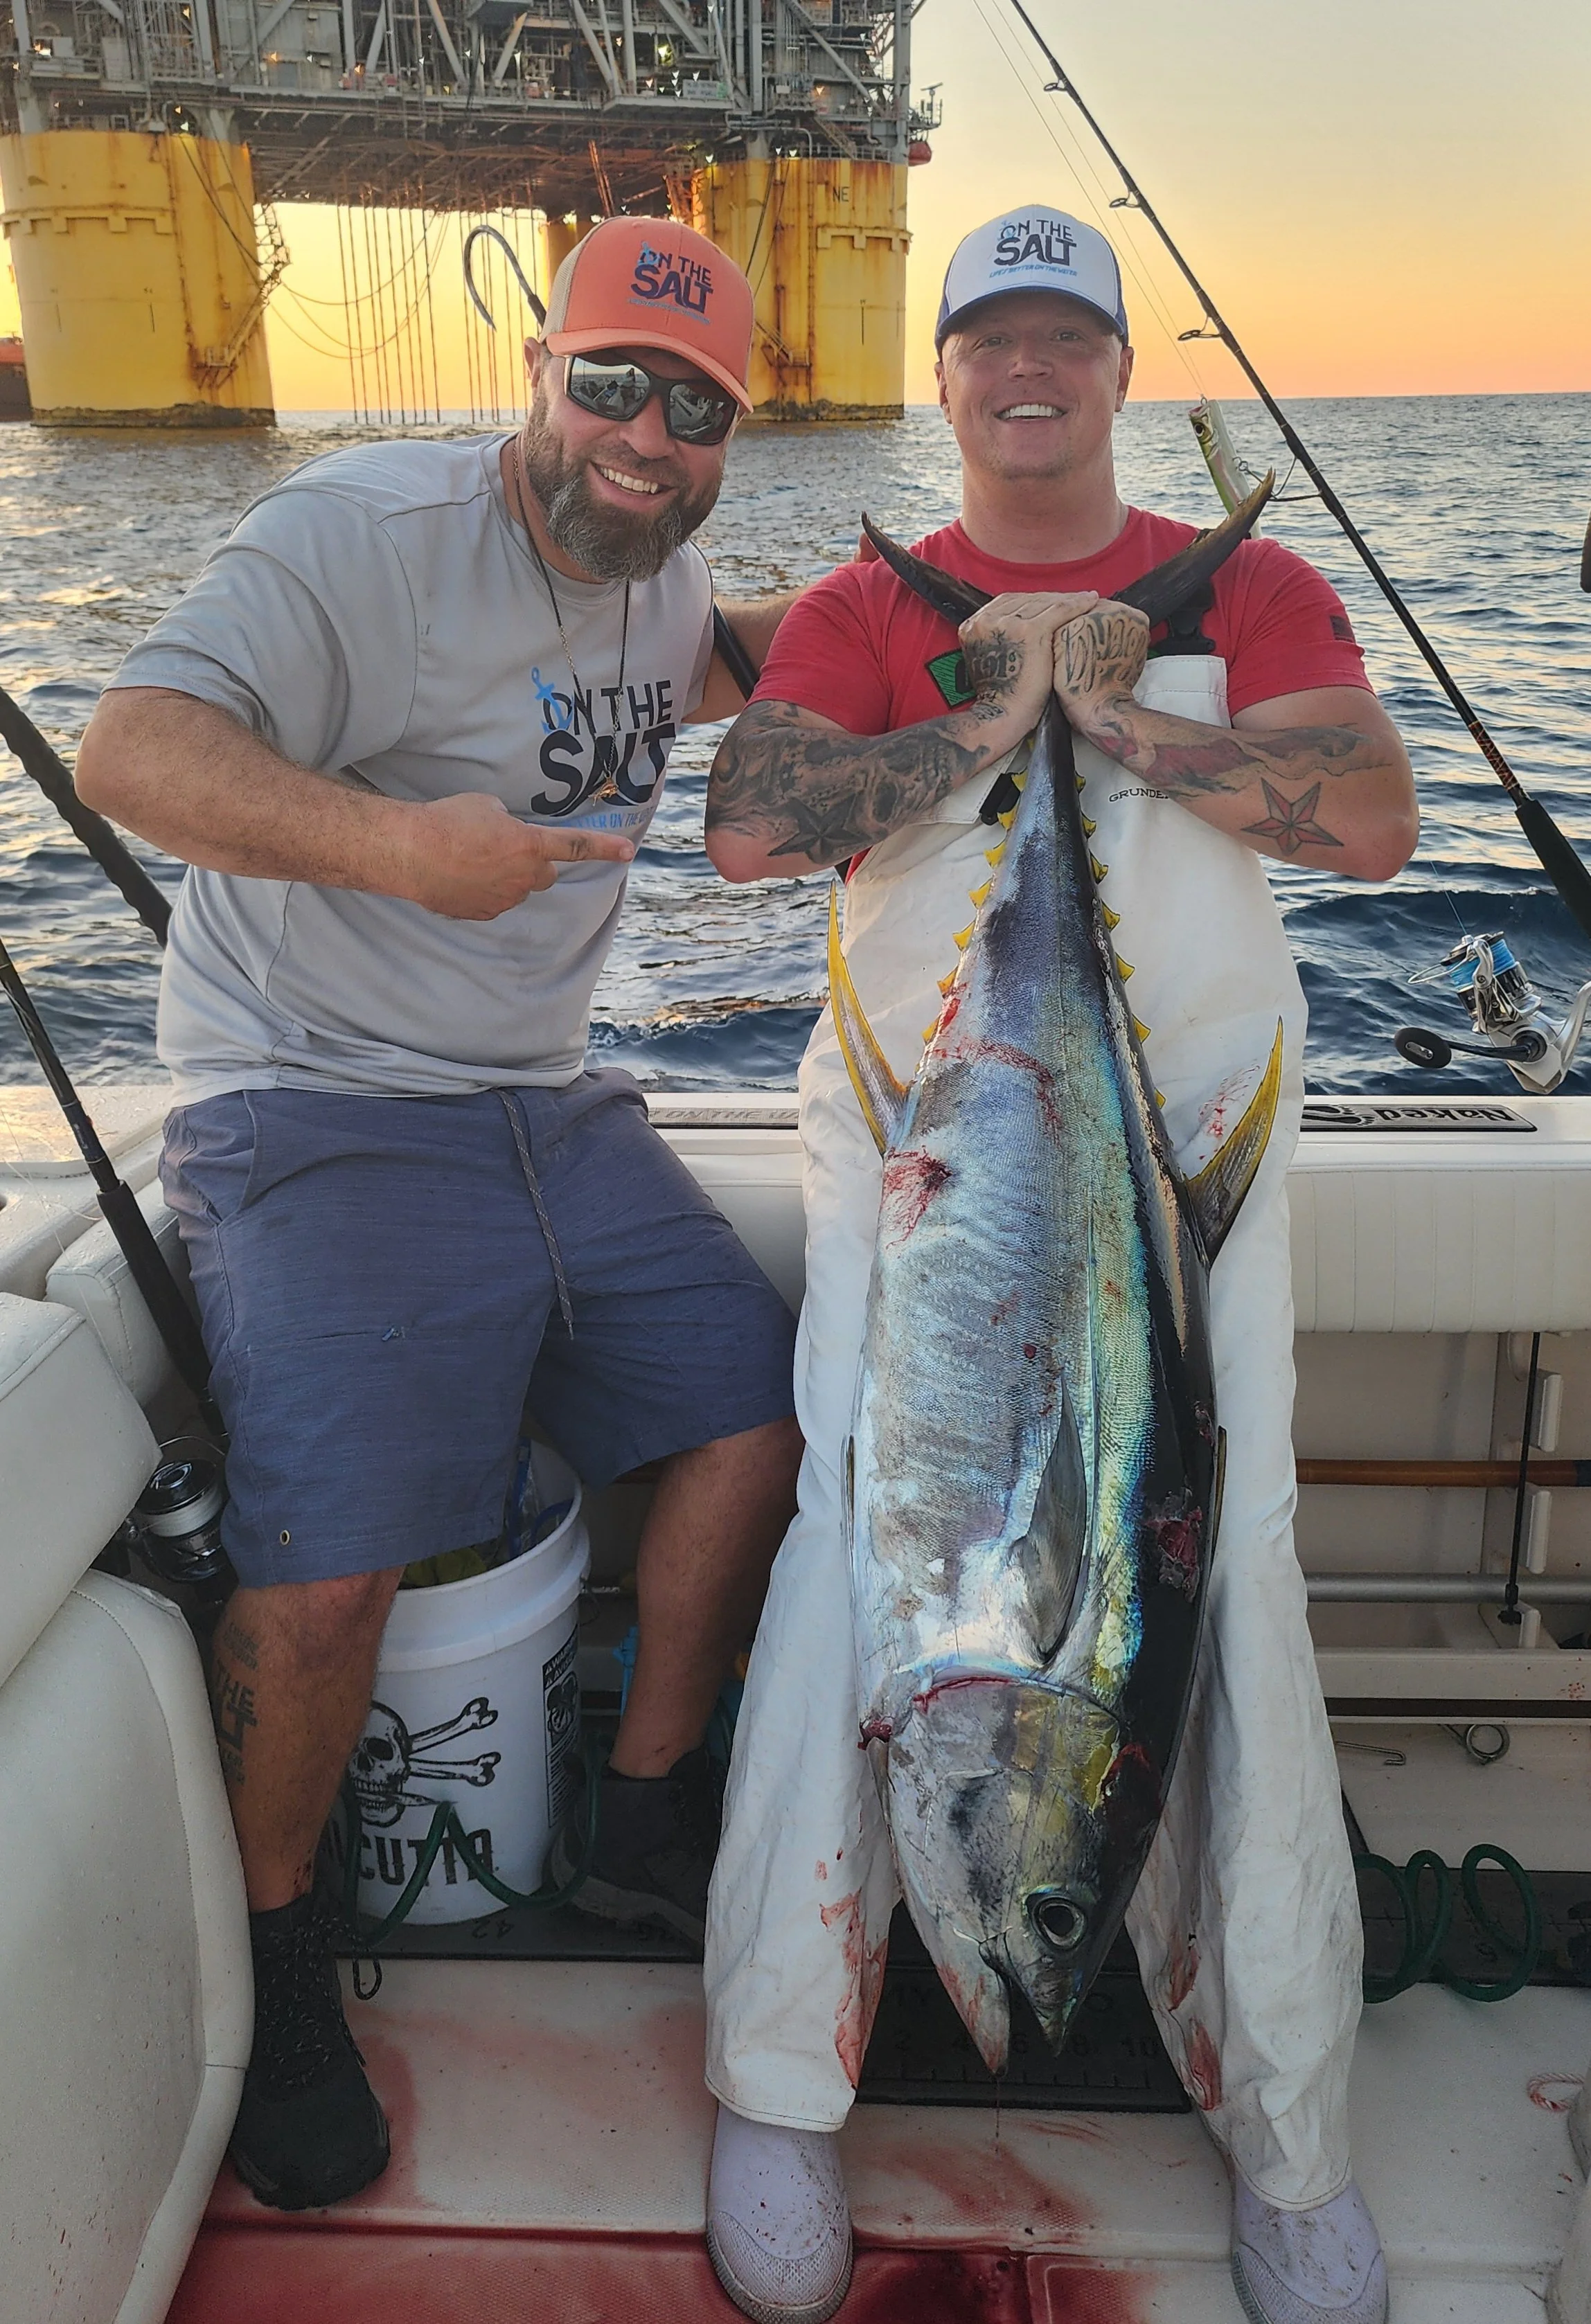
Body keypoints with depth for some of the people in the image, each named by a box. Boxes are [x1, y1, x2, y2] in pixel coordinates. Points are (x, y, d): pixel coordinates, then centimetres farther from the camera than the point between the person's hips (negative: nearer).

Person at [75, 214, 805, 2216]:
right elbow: (131, 750, -23)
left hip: (552, 1107, 8)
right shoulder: (360, 531, -12)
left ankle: (650, 1820, 23)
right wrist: (395, 839, -38)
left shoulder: (660, 571, 13)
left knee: (761, 1416, 3)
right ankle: (270, 1955, 10)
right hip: (317, 1117, -7)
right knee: (326, 1574, -20)